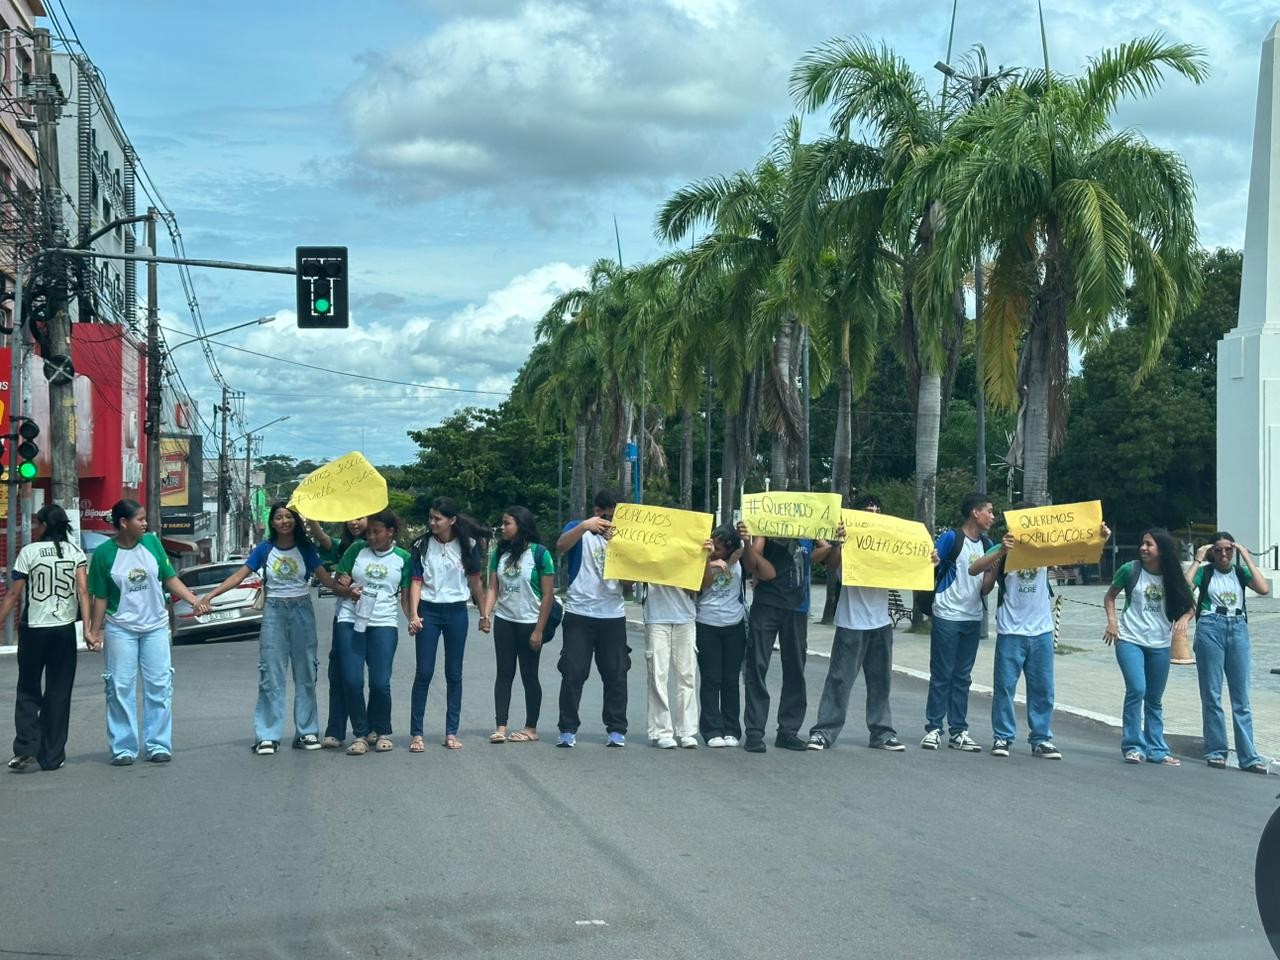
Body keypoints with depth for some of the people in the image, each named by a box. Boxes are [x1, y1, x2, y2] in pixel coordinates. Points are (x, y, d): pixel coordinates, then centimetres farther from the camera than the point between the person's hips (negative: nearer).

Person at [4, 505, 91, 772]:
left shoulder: (28, 552, -5)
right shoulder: (75, 552, 2)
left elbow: (13, 594, -6)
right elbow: (83, 591, -7)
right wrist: (88, 630, -9)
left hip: (33, 630, -2)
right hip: (64, 630, 2)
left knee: (28, 690, 12)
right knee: (59, 694, 8)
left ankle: (26, 748, -3)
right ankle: (52, 757, 9)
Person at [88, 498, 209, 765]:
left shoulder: (152, 542, -1)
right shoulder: (104, 553, -8)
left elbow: (170, 579, 4)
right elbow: (100, 598, -1)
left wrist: (195, 601, -7)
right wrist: (94, 631, -2)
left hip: (155, 626, 2)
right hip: (120, 629, -2)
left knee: (159, 686, 3)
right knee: (121, 688, 1)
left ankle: (158, 745, 11)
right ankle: (123, 748, 9)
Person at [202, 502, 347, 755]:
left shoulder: (305, 548, 3)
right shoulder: (264, 549, 2)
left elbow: (324, 577, -1)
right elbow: (239, 576, -1)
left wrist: (347, 591, -15)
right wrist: (211, 594, -11)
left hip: (302, 611, 1)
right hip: (274, 611, -1)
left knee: (305, 673, 5)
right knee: (271, 674, -3)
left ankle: (307, 732, 11)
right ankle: (267, 736, -1)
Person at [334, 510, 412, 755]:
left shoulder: (403, 558, 6)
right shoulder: (357, 549, 8)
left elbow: (405, 595, 9)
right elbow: (339, 581, 10)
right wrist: (349, 590, -11)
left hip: (384, 623, -1)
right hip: (350, 621, 1)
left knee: (380, 683, -7)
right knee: (352, 680, -6)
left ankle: (381, 732, 15)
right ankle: (360, 734, 9)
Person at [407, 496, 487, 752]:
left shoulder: (467, 545, -2)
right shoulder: (422, 545, -2)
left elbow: (476, 581, 5)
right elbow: (416, 581, -3)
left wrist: (483, 614, 8)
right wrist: (414, 614, -14)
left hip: (456, 612, 1)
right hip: (429, 611, -1)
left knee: (454, 674, 6)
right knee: (424, 672, -3)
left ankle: (451, 732, 13)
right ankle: (416, 733, 1)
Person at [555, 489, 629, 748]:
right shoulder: (578, 528, 5)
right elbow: (561, 546, -19)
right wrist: (584, 526, -34)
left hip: (613, 615, 3)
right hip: (579, 613, -3)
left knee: (616, 674, 3)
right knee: (573, 673, -3)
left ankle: (616, 729, 9)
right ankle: (568, 729, 3)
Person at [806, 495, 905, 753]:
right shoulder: (849, 540, -4)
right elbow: (832, 569, -14)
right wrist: (836, 544, -31)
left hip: (881, 622, 5)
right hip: (852, 623, -5)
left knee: (880, 681, 10)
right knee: (840, 679, -4)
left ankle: (882, 732, 18)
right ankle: (823, 732, -1)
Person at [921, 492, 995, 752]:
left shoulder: (986, 545, 11)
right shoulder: (951, 538, -6)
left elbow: (986, 587, 10)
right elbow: (931, 567, -7)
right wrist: (931, 563, -30)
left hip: (973, 618, 6)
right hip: (947, 616, -6)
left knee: (962, 676, 8)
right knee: (942, 675, -2)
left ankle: (959, 731, 12)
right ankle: (933, 729, 4)